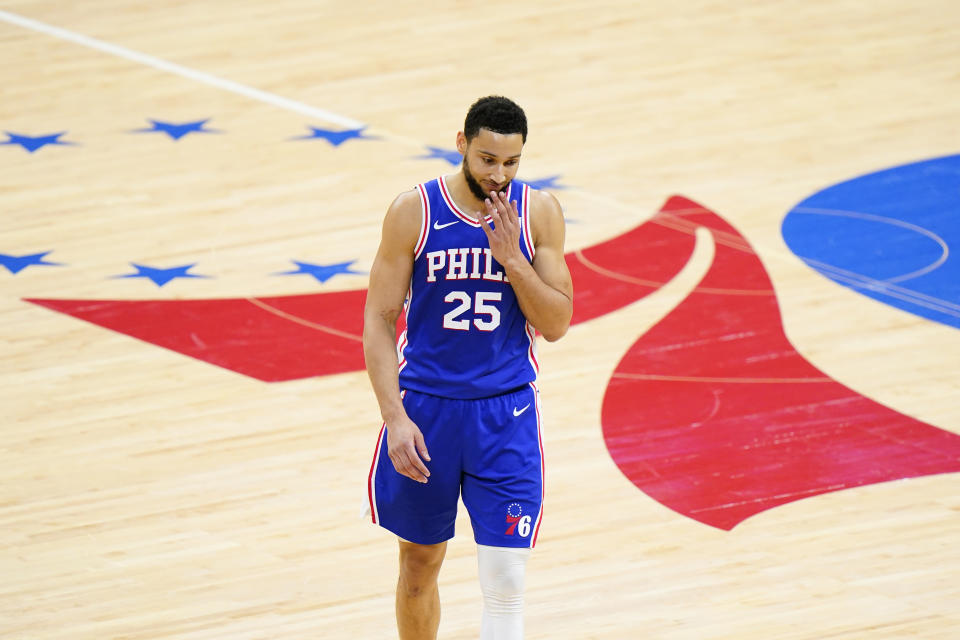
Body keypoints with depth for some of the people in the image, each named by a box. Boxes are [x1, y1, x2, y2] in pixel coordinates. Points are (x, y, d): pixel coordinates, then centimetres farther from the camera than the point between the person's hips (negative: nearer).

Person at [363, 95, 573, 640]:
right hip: (425, 406, 0)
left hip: (506, 414, 0)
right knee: (420, 564, 15)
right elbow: (379, 321, -6)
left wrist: (511, 258, -18)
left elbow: (556, 325, -4)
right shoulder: (414, 211, -8)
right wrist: (395, 417, -14)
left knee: (505, 583, -8)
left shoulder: (538, 213, -4)